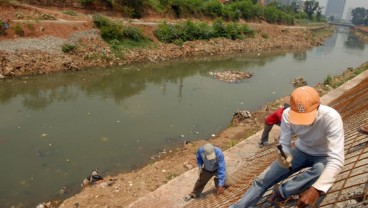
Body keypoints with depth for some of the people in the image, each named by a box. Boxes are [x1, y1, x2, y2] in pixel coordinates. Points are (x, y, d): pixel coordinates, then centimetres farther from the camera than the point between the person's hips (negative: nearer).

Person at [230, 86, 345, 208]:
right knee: (263, 179, -9)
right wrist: (284, 156, -41)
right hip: (300, 151, 3)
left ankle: (281, 191, -16)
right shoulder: (287, 114, -24)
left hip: (324, 157, -2)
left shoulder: (331, 118, -34)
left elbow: (337, 160, -39)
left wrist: (316, 190, -52)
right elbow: (284, 144, -15)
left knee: (321, 171, -39)